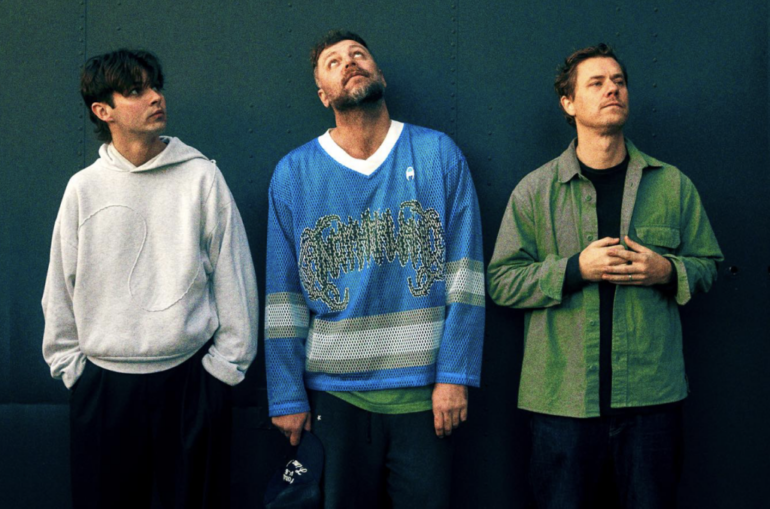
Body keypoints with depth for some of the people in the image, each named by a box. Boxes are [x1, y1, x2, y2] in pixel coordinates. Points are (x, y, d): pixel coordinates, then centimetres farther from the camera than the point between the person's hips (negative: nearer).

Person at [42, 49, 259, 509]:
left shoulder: (201, 176, -1)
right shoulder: (84, 187, 4)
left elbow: (233, 273, 2)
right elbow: (62, 285, 10)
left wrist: (227, 362, 0)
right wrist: (68, 362, 7)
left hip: (191, 379, -1)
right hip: (103, 383, 1)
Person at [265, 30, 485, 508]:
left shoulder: (438, 154, 0)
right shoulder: (294, 173, 2)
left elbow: (463, 275, -3)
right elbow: (284, 297, 3)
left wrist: (455, 376, -8)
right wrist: (287, 397, 1)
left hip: (424, 390, 0)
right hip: (334, 392, 1)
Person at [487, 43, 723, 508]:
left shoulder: (672, 184, 8)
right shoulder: (536, 190, 2)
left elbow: (707, 265, 13)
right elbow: (501, 281, -2)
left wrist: (667, 271, -9)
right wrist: (575, 268, -15)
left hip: (653, 392, 2)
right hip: (563, 396, -1)